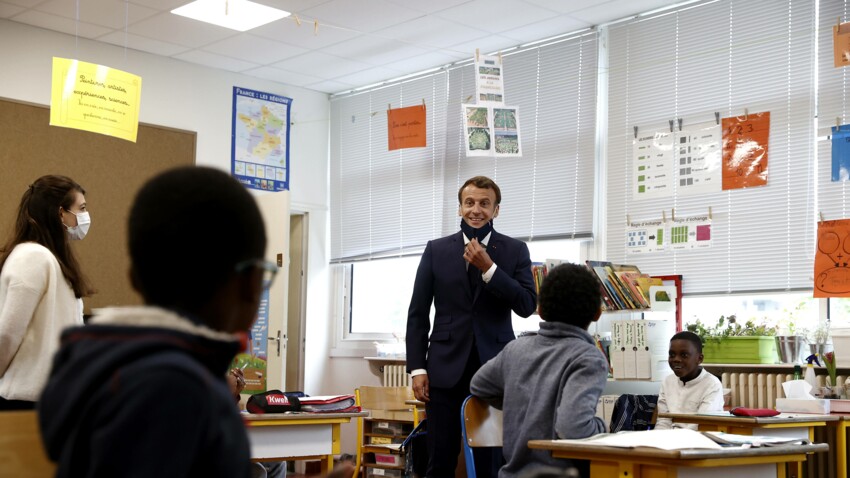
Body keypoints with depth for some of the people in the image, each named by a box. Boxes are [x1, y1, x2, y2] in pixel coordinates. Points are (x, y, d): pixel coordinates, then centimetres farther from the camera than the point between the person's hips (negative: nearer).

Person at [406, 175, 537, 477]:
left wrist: (489, 268, -13)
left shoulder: (515, 251, 6)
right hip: (447, 367, 1)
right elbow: (418, 313, 7)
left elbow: (527, 306, -5)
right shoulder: (436, 250, 8)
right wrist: (417, 368, 0)